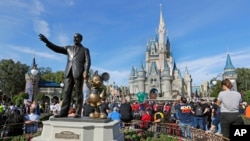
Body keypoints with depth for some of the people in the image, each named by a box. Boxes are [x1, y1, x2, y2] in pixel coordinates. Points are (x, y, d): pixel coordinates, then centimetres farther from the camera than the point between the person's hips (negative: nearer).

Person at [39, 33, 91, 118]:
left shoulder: (85, 50, 15)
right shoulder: (68, 48, 26)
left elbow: (87, 61, 2)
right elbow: (57, 49, 17)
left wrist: (86, 71, -15)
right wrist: (46, 41, 5)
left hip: (79, 73, -3)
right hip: (68, 73, 4)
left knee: (78, 93, -3)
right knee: (67, 92, -1)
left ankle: (78, 113, -1)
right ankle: (63, 112, -1)